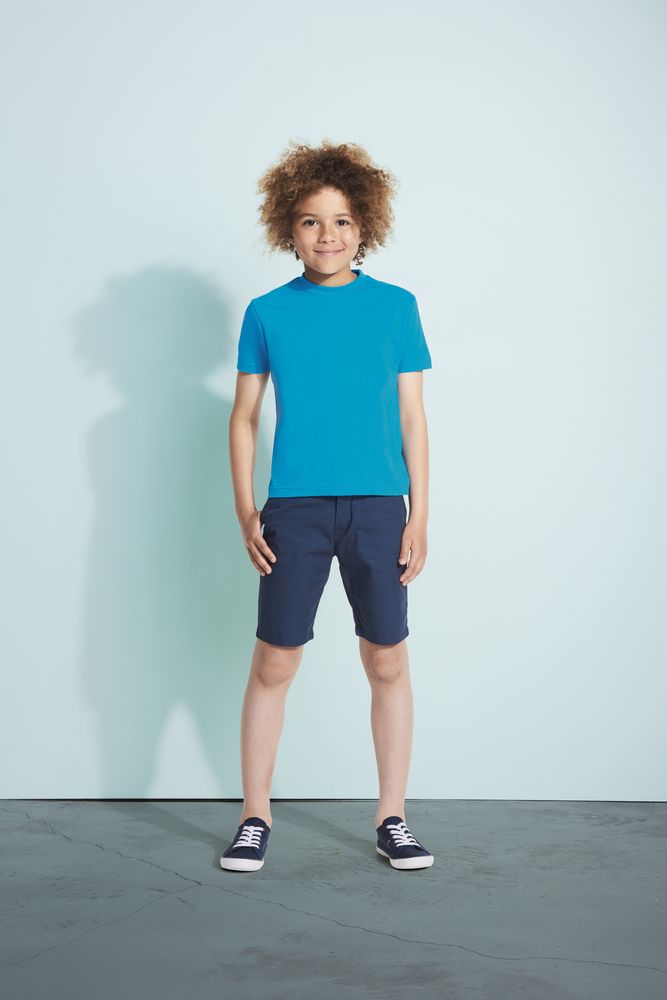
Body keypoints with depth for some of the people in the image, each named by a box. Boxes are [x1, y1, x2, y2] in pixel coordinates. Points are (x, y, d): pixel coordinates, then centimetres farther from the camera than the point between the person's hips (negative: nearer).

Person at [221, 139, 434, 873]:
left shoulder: (395, 306, 6)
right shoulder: (267, 312, 7)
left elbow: (412, 417, 6)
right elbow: (244, 417, 9)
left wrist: (419, 516, 0)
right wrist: (246, 511, -1)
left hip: (377, 507, 0)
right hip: (294, 509, 0)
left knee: (387, 661, 4)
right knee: (274, 661, 2)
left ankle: (391, 818, 18)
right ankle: (254, 819, 16)